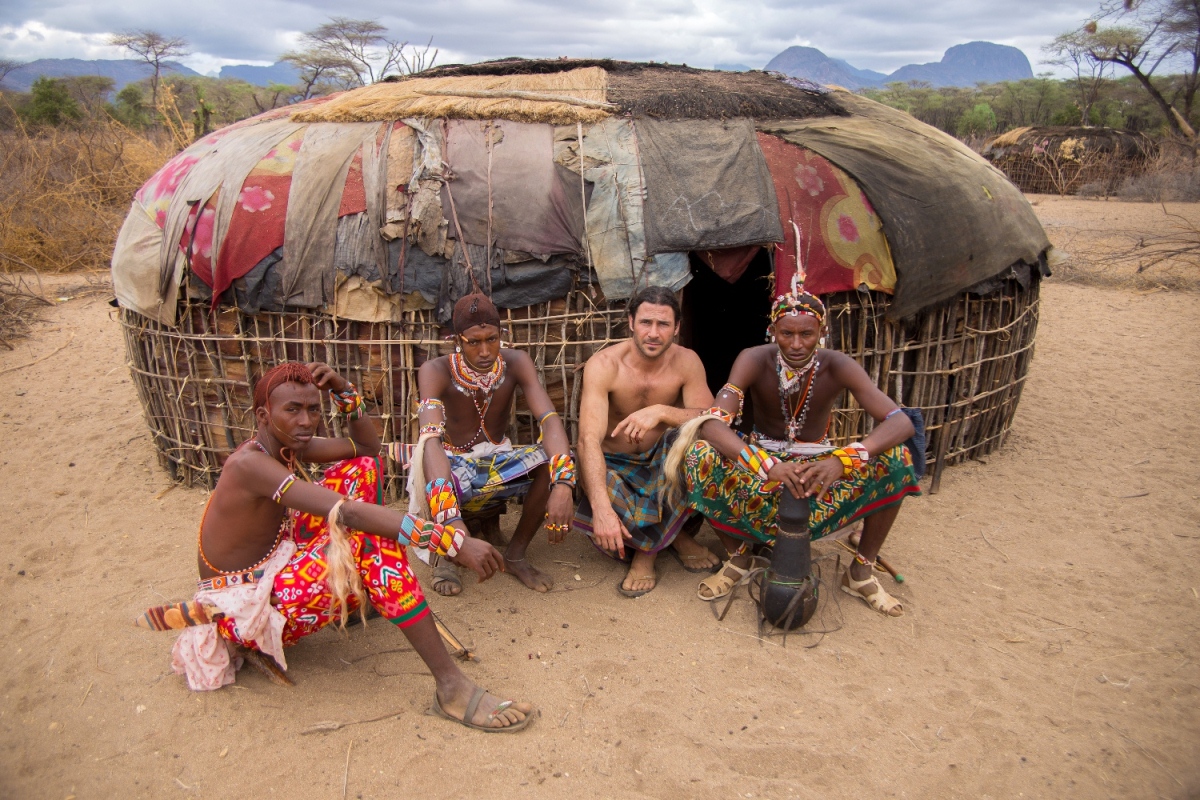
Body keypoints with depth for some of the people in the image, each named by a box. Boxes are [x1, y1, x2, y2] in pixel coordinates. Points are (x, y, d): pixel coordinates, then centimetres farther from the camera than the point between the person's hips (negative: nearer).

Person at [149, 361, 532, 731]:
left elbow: (367, 448, 9)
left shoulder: (288, 446, -1)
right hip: (243, 611, -9)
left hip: (277, 569, 10)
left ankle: (360, 600, 3)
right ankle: (452, 689, -33)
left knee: (361, 469, 0)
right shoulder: (249, 464, -28)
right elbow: (349, 513, -39)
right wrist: (452, 541, -44)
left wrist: (345, 393, -10)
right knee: (375, 542, -33)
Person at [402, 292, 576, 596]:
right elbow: (431, 440, -37)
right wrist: (454, 526, -52)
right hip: (454, 467, -2)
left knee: (558, 459, -28)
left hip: (499, 463, 3)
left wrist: (563, 484, -47)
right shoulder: (436, 371, -22)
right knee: (424, 460, -39)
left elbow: (550, 420, -27)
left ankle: (516, 554, -7)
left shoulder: (516, 363, -15)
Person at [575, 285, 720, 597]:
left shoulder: (686, 362, -12)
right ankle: (672, 536, -1)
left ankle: (648, 546, -11)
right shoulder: (604, 365, -21)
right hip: (615, 466, -2)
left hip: (661, 461, 2)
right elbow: (588, 440, -32)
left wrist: (662, 412, -40)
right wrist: (601, 508, -47)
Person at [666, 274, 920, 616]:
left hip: (819, 469, 1)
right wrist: (768, 465, -48)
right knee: (699, 455, -31)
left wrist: (843, 459, -43)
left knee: (897, 459, -24)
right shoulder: (754, 360, -19)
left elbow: (901, 421, -25)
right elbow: (714, 423, -31)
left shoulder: (837, 366, -16)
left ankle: (861, 572, -4)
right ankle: (736, 559, -6)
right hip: (760, 463, -1)